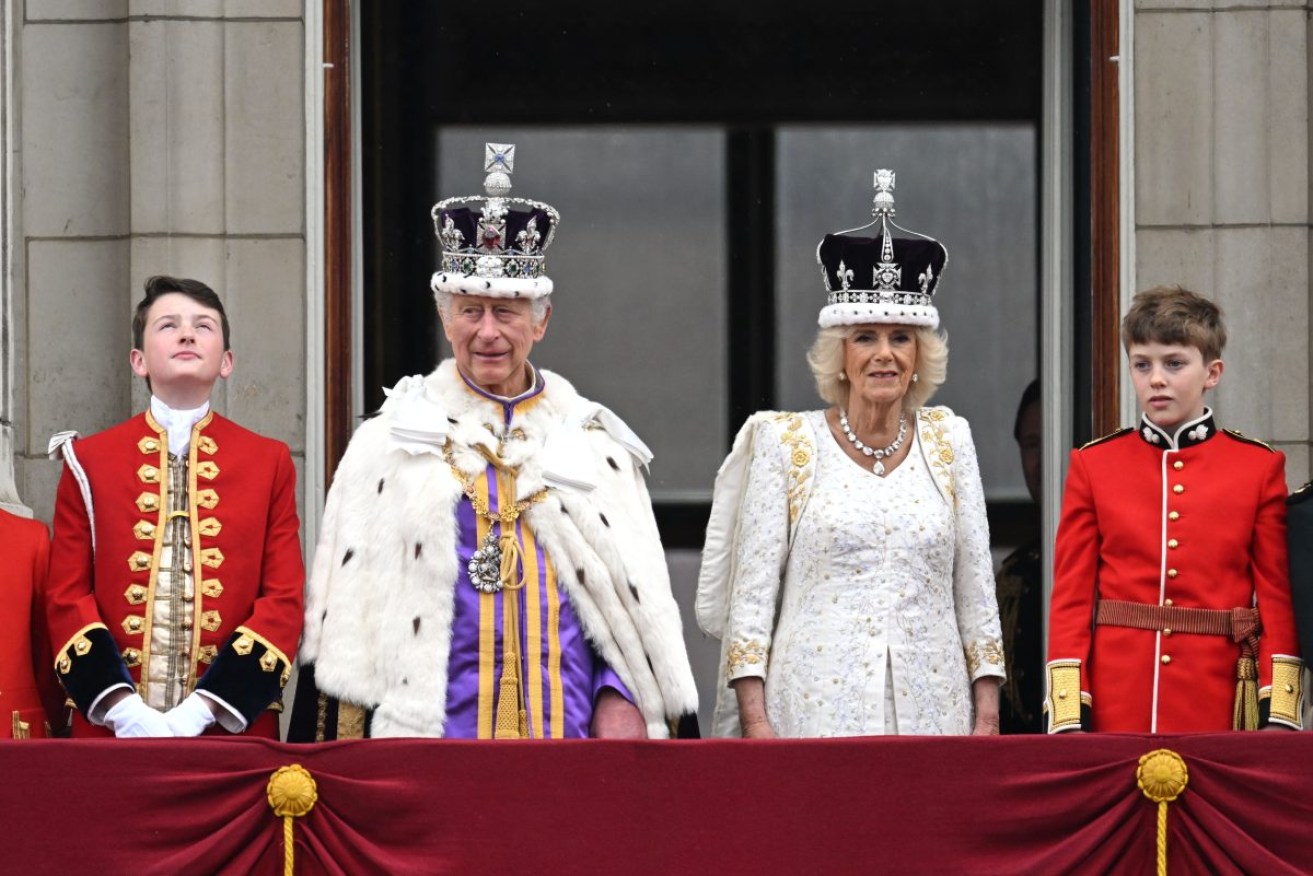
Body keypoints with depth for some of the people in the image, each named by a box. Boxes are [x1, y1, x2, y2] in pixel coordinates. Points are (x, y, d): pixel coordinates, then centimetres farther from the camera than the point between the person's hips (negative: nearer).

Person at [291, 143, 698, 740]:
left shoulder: (594, 444, 15)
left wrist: (619, 698, -1)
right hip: (427, 742, -1)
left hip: (569, 737, 2)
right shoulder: (388, 444, 9)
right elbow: (347, 613, 6)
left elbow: (638, 598, 14)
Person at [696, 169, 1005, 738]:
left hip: (931, 710, 2)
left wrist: (987, 712, 5)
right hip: (816, 712, -2)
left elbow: (976, 587, 12)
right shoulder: (786, 445, 3)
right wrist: (756, 722, -6)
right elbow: (751, 591, 1)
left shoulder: (948, 440, 10)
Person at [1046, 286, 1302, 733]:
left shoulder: (1259, 468, 4)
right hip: (1115, 710, 0)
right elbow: (1071, 597, 4)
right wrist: (1068, 719, -5)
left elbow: (1278, 600, 2)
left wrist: (1279, 717, -7)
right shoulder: (1093, 465, 5)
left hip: (1218, 706, 0)